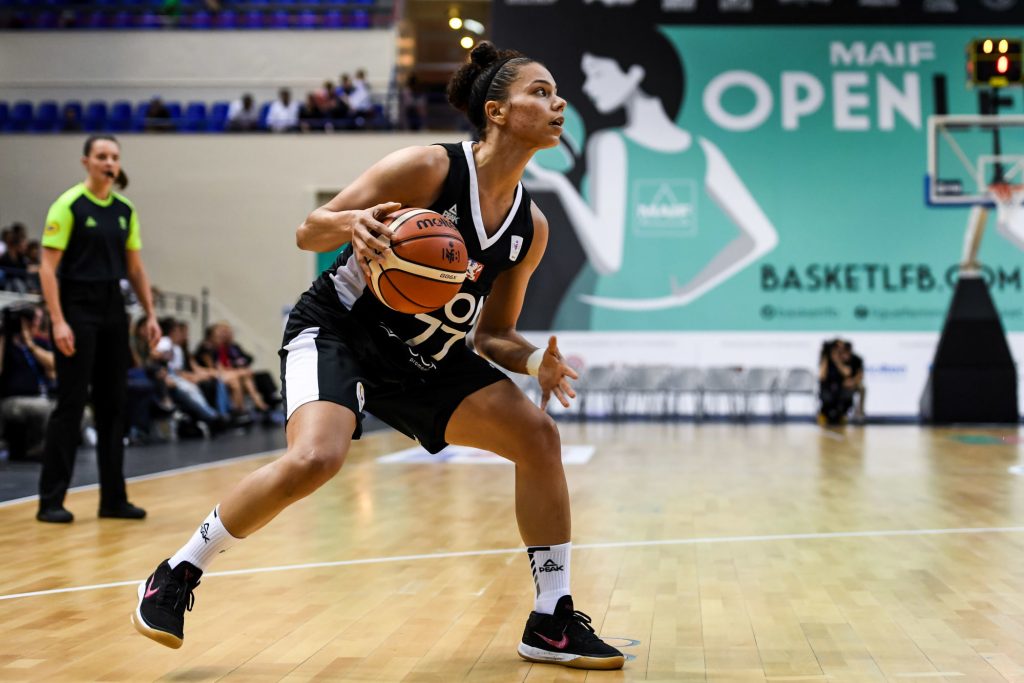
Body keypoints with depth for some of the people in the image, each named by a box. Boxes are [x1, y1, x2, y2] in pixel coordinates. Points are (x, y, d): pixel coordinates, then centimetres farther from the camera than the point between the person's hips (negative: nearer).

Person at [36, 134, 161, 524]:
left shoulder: (125, 210, 9)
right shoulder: (68, 205, -9)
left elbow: (135, 267, 15)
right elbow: (47, 267, -12)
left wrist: (150, 314, 8)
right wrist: (57, 321, -19)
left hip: (113, 309, 6)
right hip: (77, 308, -6)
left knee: (112, 403, 7)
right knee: (70, 403, -6)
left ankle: (113, 498, 14)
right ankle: (51, 500, 1)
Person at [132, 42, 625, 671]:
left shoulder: (531, 227, -1)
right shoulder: (428, 168, -18)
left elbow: (493, 336, 8)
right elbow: (309, 232, -14)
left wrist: (536, 361, -14)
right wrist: (352, 223, -37)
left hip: (424, 357, 7)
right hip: (338, 330, -6)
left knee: (539, 436, -5)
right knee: (315, 459, -32)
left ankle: (552, 623, 5)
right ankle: (177, 576, -9)